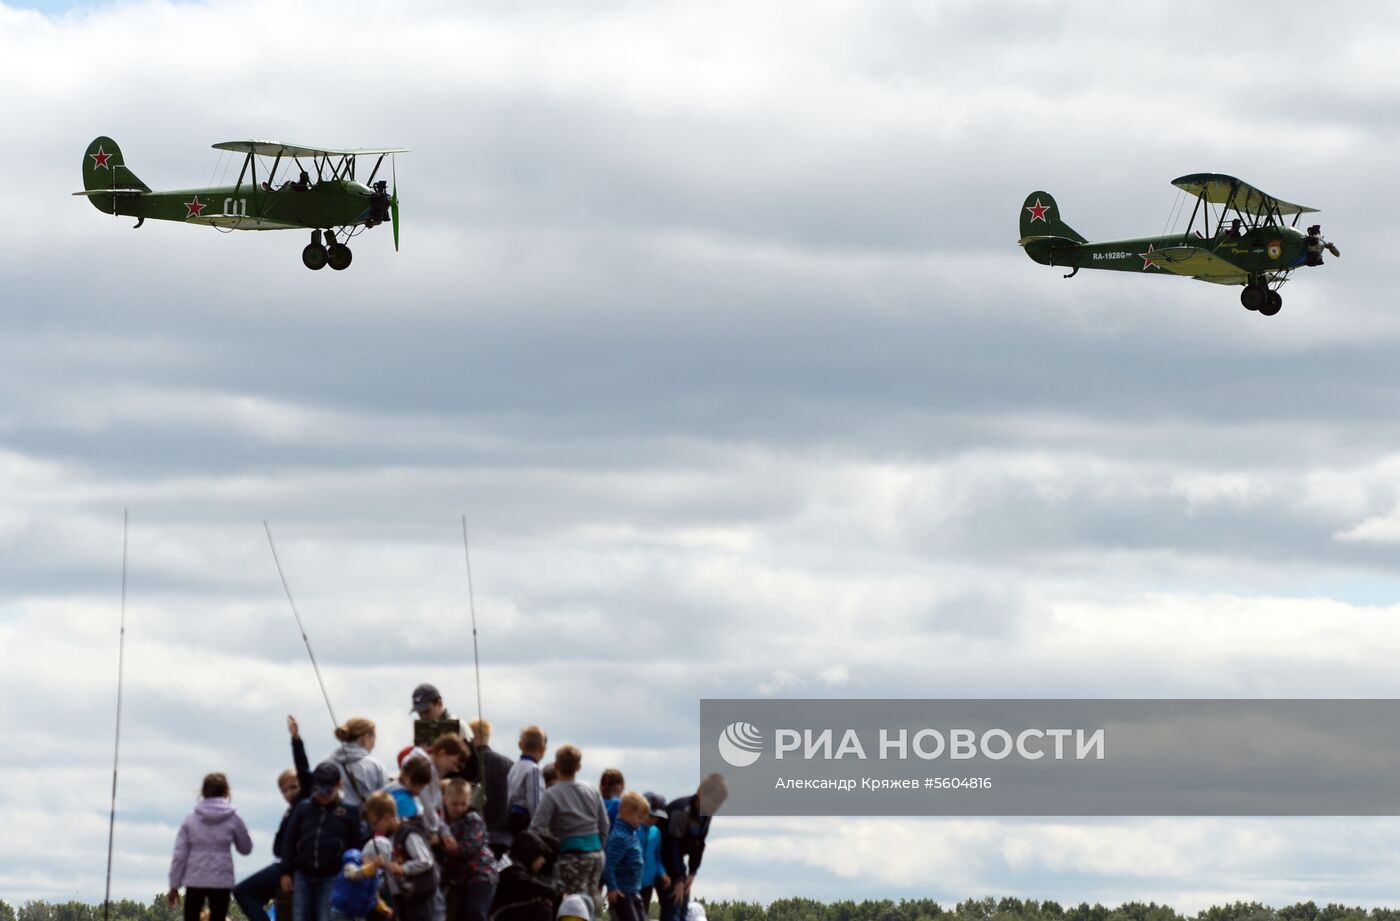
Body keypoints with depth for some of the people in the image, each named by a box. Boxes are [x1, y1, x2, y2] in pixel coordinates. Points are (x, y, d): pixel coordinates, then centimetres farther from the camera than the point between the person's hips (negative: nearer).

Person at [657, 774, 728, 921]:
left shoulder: (705, 813, 0)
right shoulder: (681, 810, -27)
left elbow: (699, 844, 5)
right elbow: (672, 844, -27)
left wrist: (692, 873, -2)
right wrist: (678, 880, -25)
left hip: (678, 860, 9)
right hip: (662, 859, -9)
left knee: (683, 906, 6)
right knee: (672, 907, -15)